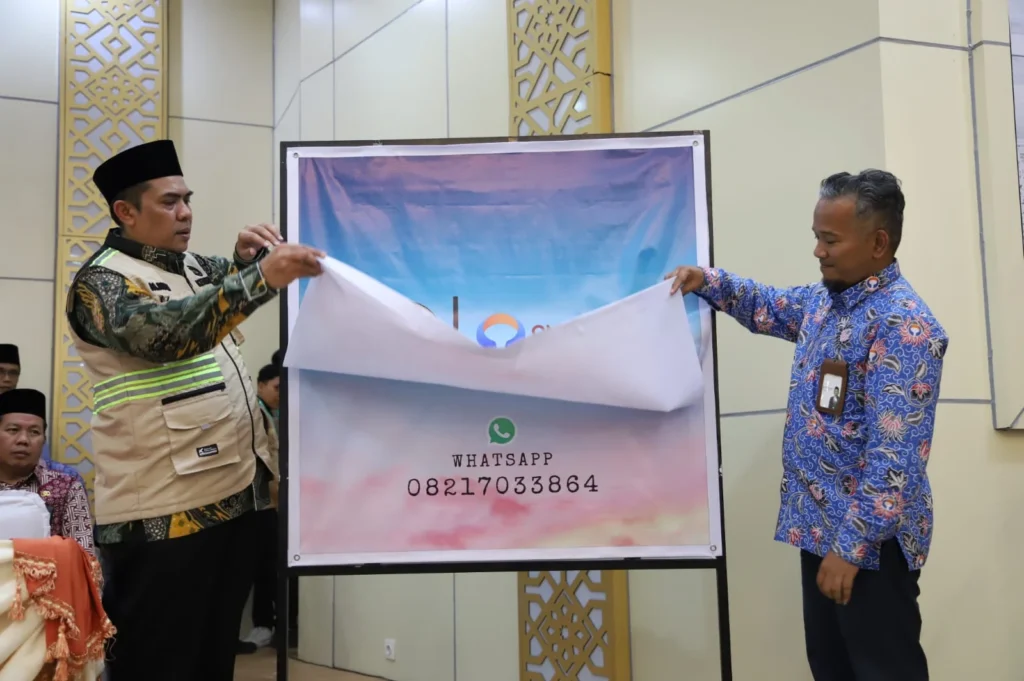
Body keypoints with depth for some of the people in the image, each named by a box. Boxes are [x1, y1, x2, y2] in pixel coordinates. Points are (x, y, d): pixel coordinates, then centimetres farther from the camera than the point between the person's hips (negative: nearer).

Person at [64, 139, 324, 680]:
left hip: (234, 495, 8)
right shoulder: (101, 281, -8)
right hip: (164, 514, -8)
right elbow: (166, 334, -26)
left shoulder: (191, 266, 16)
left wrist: (245, 257, 4)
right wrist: (260, 277, -36)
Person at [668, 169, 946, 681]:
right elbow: (768, 307, 29)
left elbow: (896, 459, -25)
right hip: (821, 525, 9)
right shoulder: (824, 299, 7)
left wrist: (851, 546, -24)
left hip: (868, 538, -9)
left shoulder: (903, 324, -21)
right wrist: (708, 282, 10)